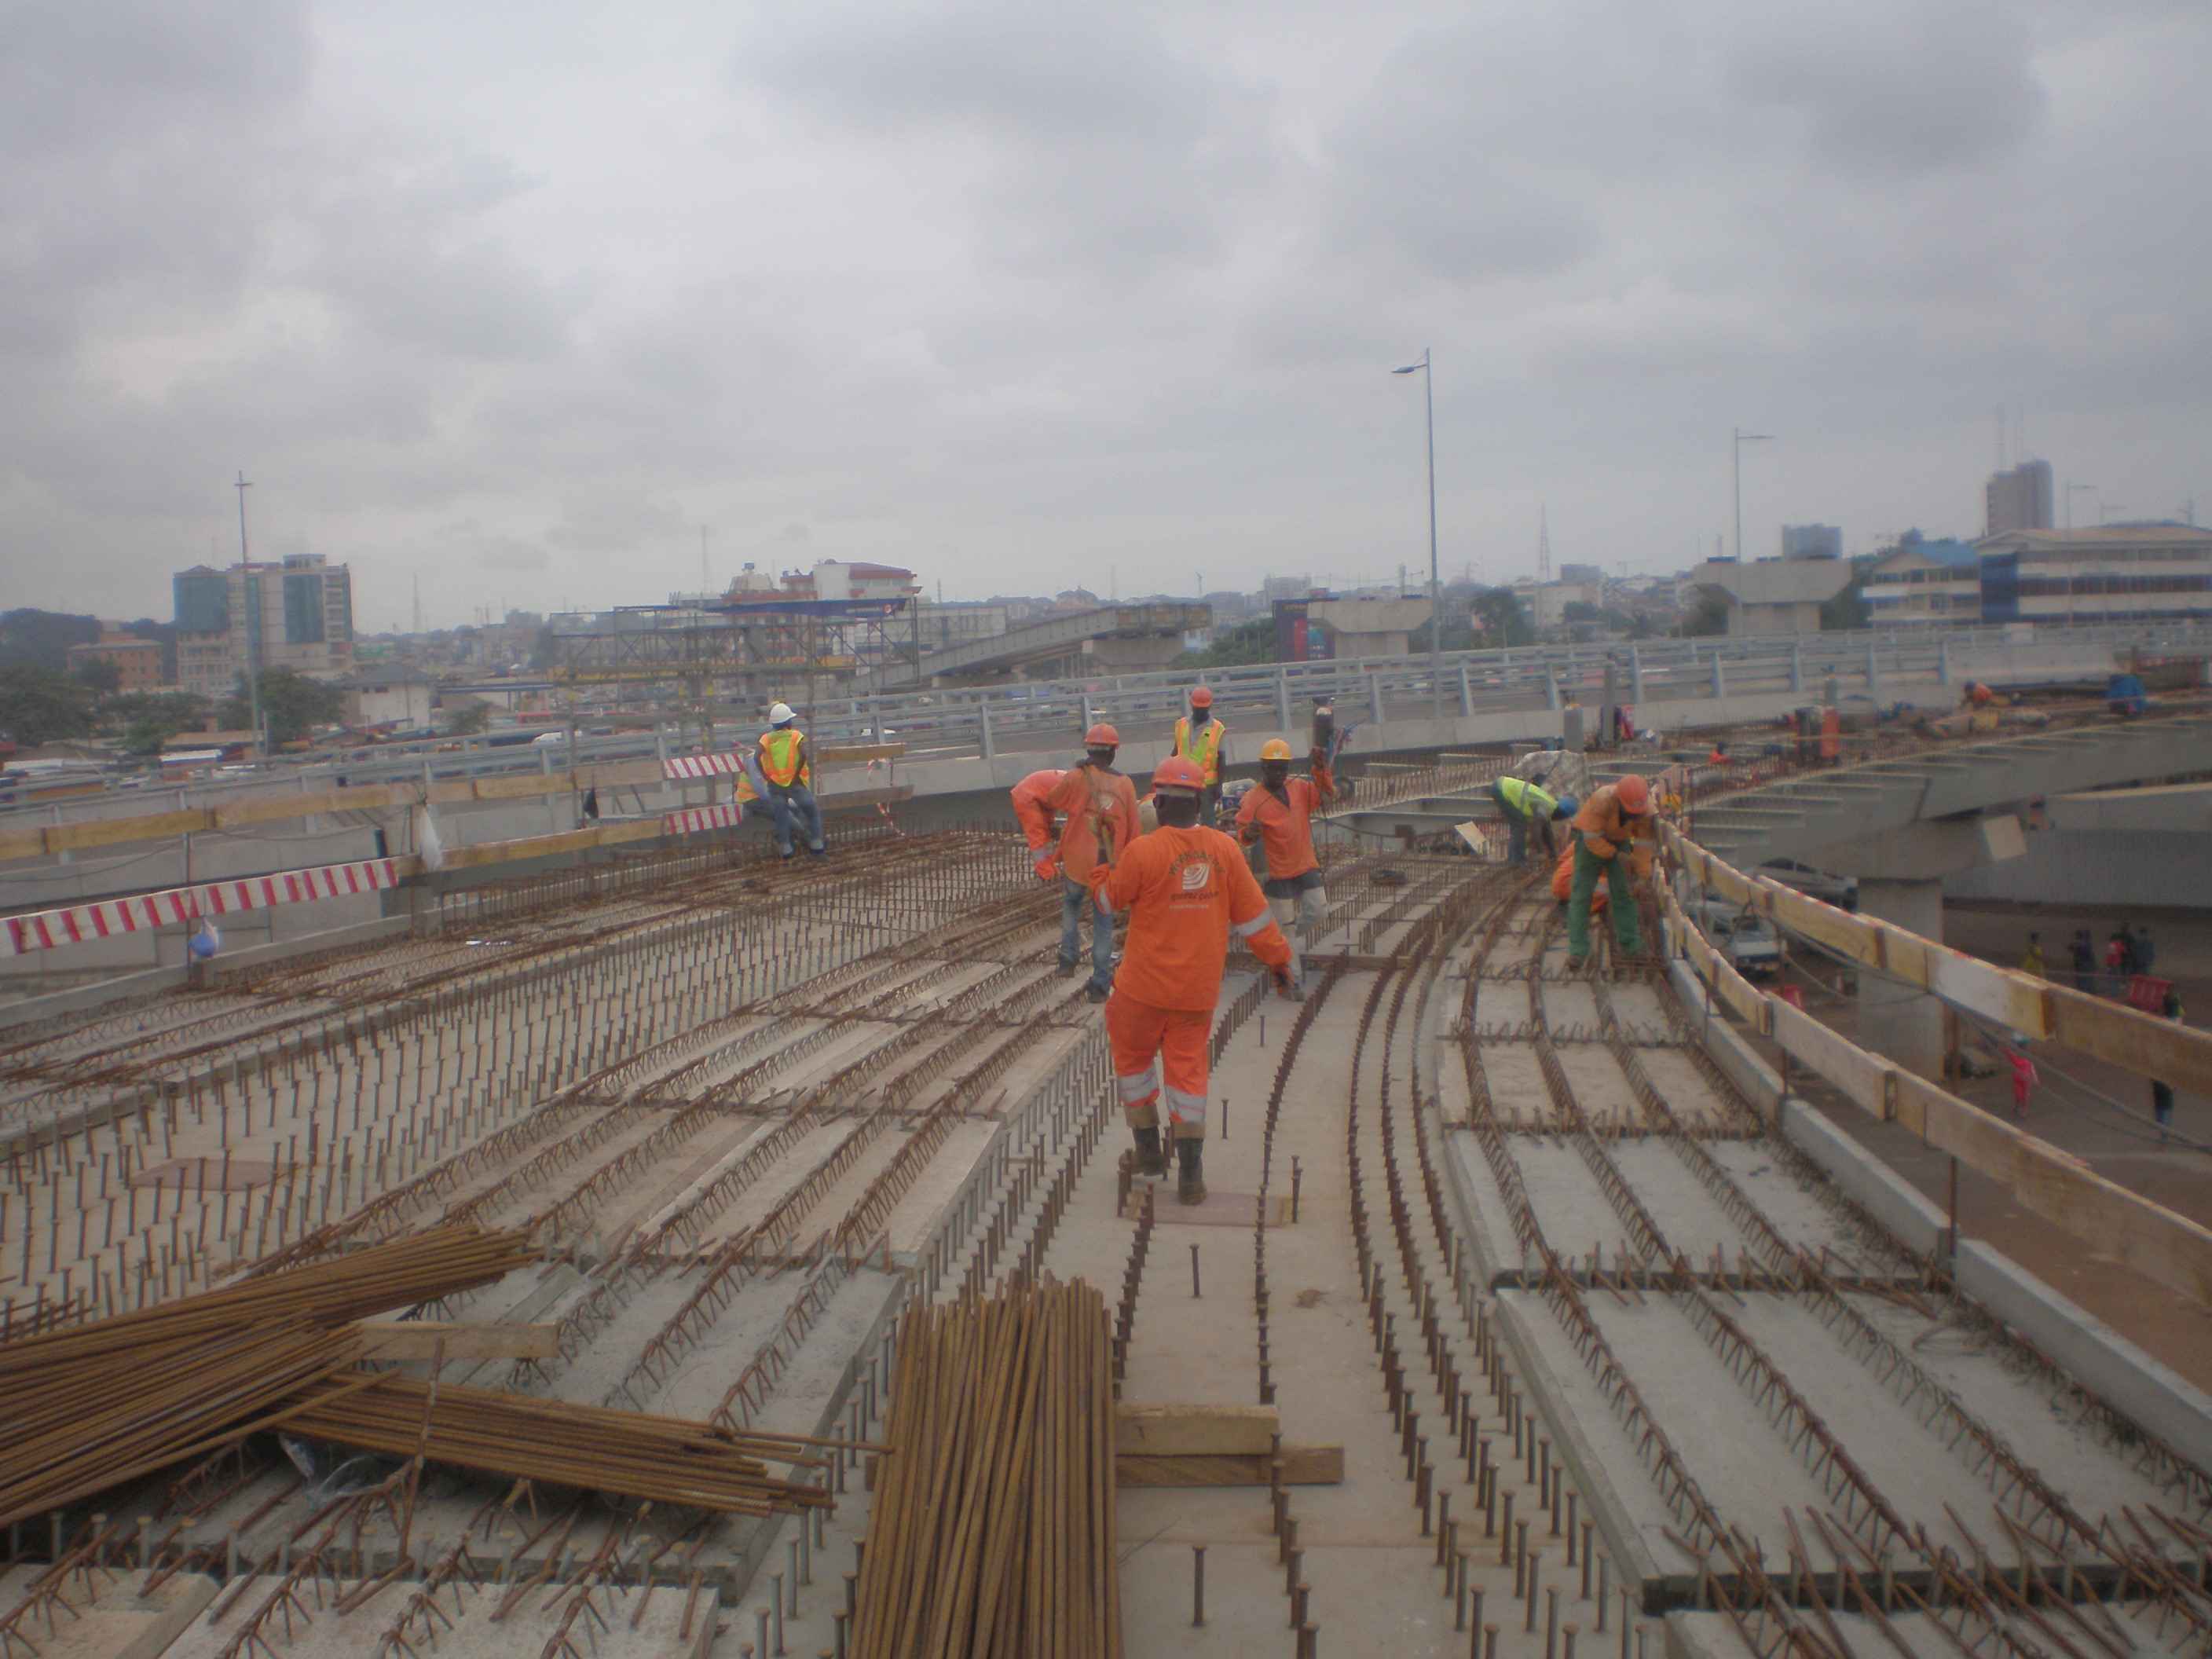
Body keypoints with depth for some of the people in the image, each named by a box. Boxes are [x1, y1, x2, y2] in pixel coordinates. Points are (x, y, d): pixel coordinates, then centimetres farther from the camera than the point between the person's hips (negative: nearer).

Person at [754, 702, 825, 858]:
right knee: (812, 811, 12)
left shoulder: (766, 738, 3)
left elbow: (757, 758, -11)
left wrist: (765, 776, -5)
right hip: (795, 783, -2)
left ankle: (786, 849, 15)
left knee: (781, 816, 12)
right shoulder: (796, 736, -3)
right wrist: (797, 773, -10)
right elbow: (803, 755, -20)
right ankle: (816, 845, 11)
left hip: (774, 785, 2)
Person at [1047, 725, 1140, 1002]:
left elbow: (1050, 802, 6)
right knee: (1103, 923, 11)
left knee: (1071, 904, 28)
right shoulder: (1125, 785, -4)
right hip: (1109, 867, 1)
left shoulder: (1075, 778, -10)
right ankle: (1100, 984, 10)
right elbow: (1132, 830, 1)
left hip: (1077, 864, -1)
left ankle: (1069, 957, 23)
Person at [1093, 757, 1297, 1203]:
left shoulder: (1143, 851, -16)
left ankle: (1149, 1146, 25)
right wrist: (1278, 960, 12)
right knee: (1188, 1070, 11)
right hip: (1199, 990, 3)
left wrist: (1100, 869, 18)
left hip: (1145, 986, -3)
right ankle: (1190, 1173, 7)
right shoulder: (1224, 849, -4)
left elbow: (1111, 902, 0)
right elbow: (1252, 914, 2)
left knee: (1133, 1057, 20)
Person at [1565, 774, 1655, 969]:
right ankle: (1577, 951, -8)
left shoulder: (1646, 806, -23)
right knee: (1582, 893, -9)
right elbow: (1592, 839, -30)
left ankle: (1630, 944, 8)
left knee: (1624, 893, -2)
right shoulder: (1602, 799, -37)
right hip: (1591, 842, -3)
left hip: (1618, 842, 4)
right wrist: (1619, 857, -20)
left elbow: (1645, 843, -14)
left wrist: (1643, 877, -15)